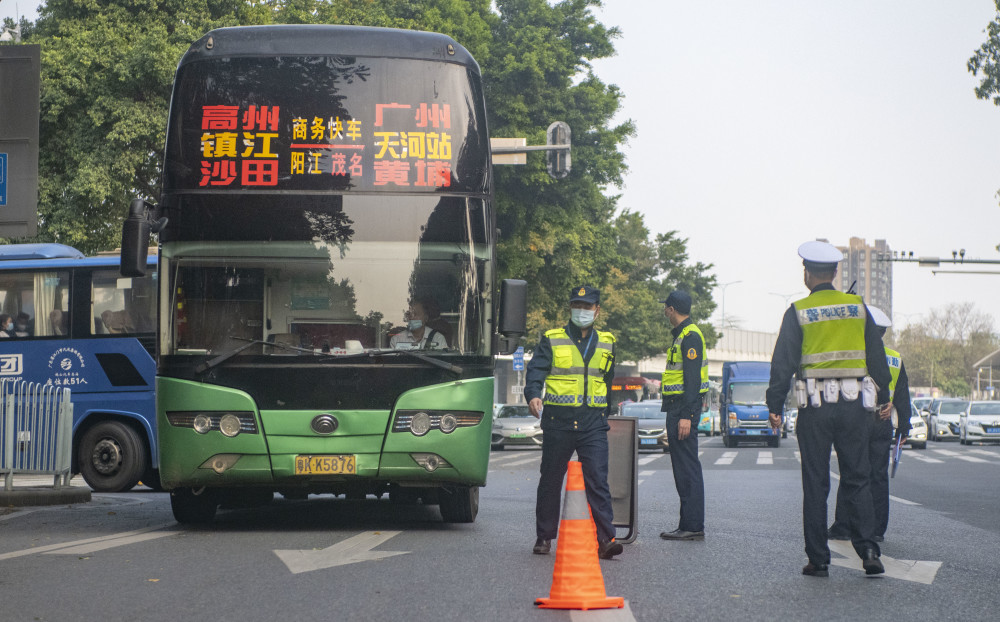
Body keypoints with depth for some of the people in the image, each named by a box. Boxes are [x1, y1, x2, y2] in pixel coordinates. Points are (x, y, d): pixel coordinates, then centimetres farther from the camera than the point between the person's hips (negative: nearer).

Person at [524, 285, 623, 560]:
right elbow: (536, 369, -8)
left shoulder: (606, 343, 13)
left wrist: (604, 416, 20)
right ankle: (544, 537, 20)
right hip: (558, 421, -1)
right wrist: (533, 395, -28)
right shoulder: (552, 340, 3)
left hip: (593, 423, 1)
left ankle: (605, 540, -15)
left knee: (598, 480, -11)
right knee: (550, 481, 8)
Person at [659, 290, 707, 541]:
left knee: (687, 468, -9)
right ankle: (689, 525, 15)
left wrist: (686, 416, -25)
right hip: (676, 407, 11)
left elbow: (692, 379, -20)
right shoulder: (682, 335, 19)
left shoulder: (691, 336, -13)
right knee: (682, 467, 11)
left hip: (684, 408, -11)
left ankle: (693, 526, -9)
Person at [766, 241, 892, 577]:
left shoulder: (798, 312, -3)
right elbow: (877, 356, 11)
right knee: (857, 480, 8)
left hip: (815, 406, -2)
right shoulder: (858, 307, 6)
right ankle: (868, 549, -6)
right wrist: (883, 396, 21)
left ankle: (818, 559, 4)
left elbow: (783, 363, -5)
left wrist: (775, 406, 0)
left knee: (815, 484, 4)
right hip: (855, 404, 2)